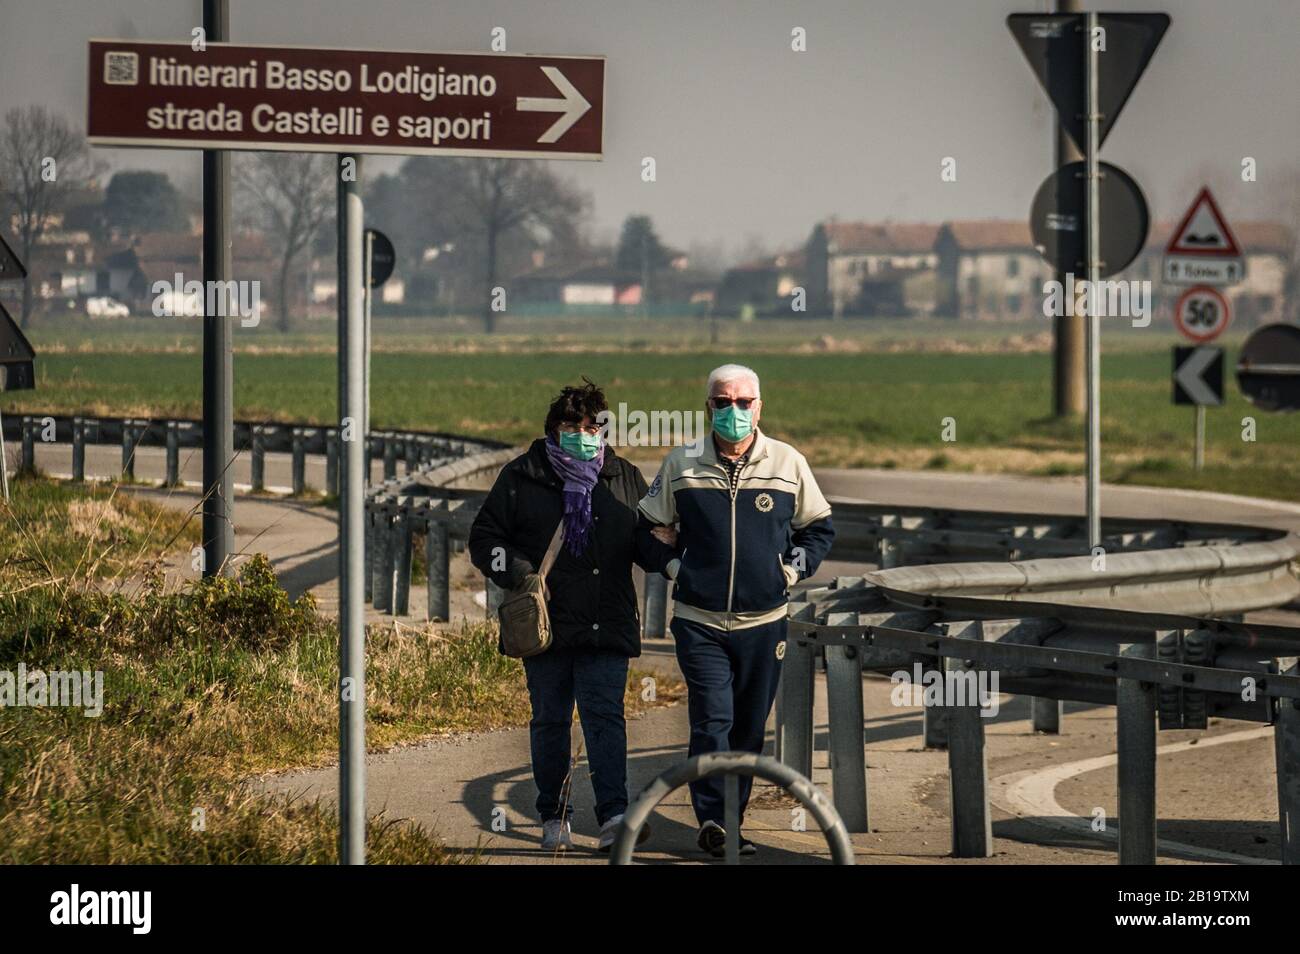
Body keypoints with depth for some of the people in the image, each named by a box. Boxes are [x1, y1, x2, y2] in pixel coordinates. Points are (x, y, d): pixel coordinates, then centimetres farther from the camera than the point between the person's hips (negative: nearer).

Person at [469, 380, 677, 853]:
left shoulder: (624, 479, 11)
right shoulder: (521, 478, 4)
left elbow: (647, 543, 17)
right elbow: (484, 538, 7)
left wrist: (671, 556, -6)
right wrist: (515, 571, -10)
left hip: (606, 627, 0)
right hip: (545, 626, 0)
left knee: (605, 715, -11)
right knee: (550, 721, 7)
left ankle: (614, 817, -18)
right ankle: (553, 817, 18)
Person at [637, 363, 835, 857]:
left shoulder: (788, 464, 3)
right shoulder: (681, 465, 2)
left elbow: (819, 528, 17)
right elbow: (646, 528, 16)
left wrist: (795, 568, 4)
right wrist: (672, 567, 4)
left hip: (764, 623, 2)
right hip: (699, 624, -2)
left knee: (750, 729, 8)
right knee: (712, 721, -14)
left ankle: (730, 821, 18)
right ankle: (712, 820, -14)